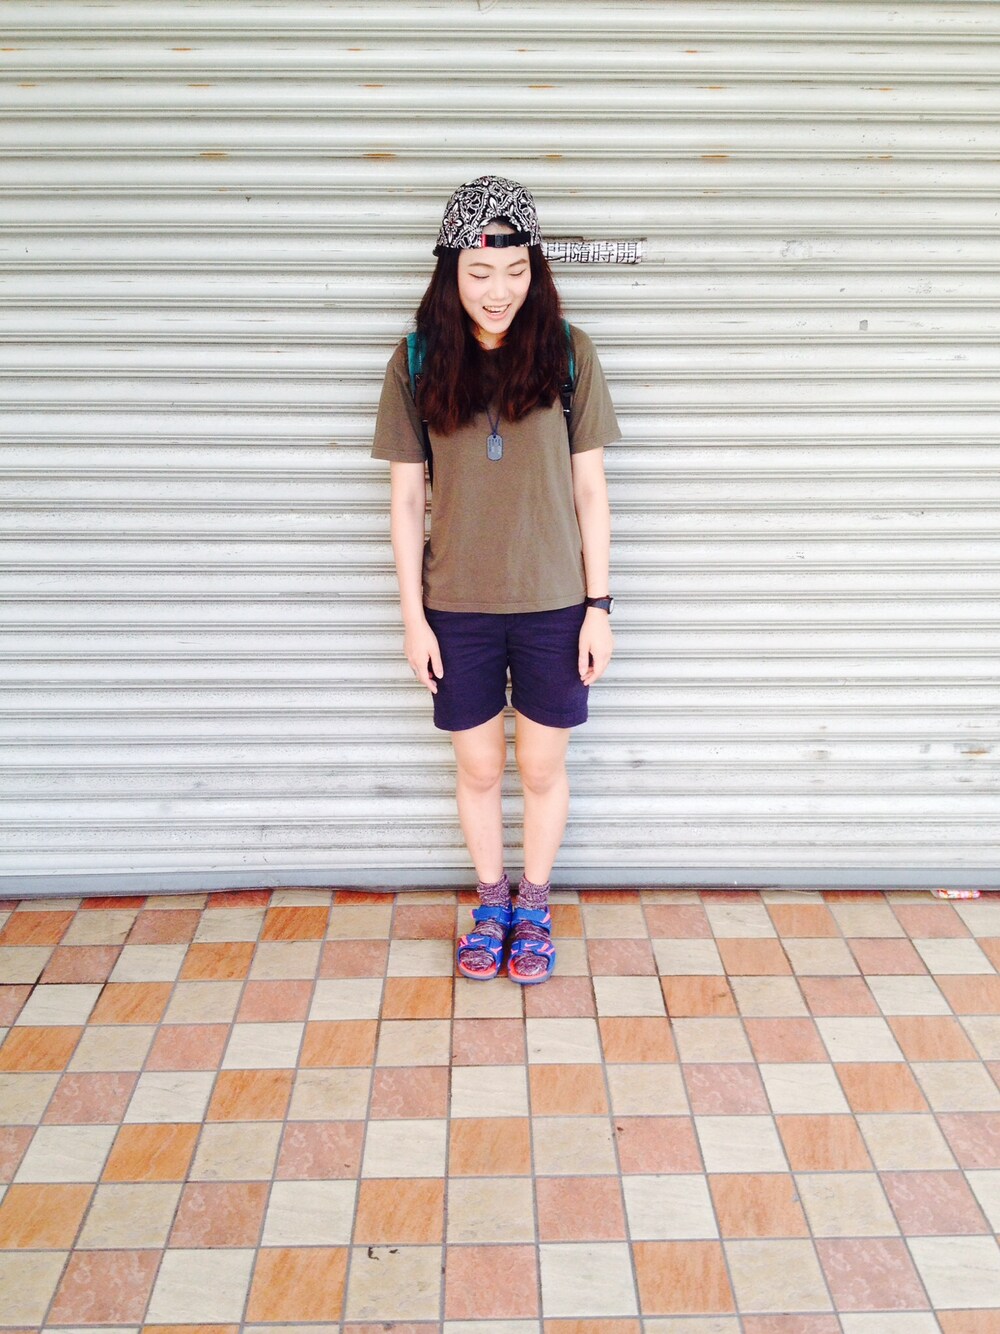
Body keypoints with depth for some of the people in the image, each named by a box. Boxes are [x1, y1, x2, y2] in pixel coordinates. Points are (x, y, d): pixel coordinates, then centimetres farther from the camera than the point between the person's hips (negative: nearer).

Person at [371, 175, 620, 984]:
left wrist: (599, 607, -4)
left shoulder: (567, 352, -5)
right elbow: (407, 499, 0)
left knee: (543, 768, 12)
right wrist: (413, 616, -2)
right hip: (458, 607, 1)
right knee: (479, 767, 14)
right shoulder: (418, 362, -4)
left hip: (553, 604, 0)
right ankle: (491, 904, 37)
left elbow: (590, 488, -2)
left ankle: (535, 909, 35)